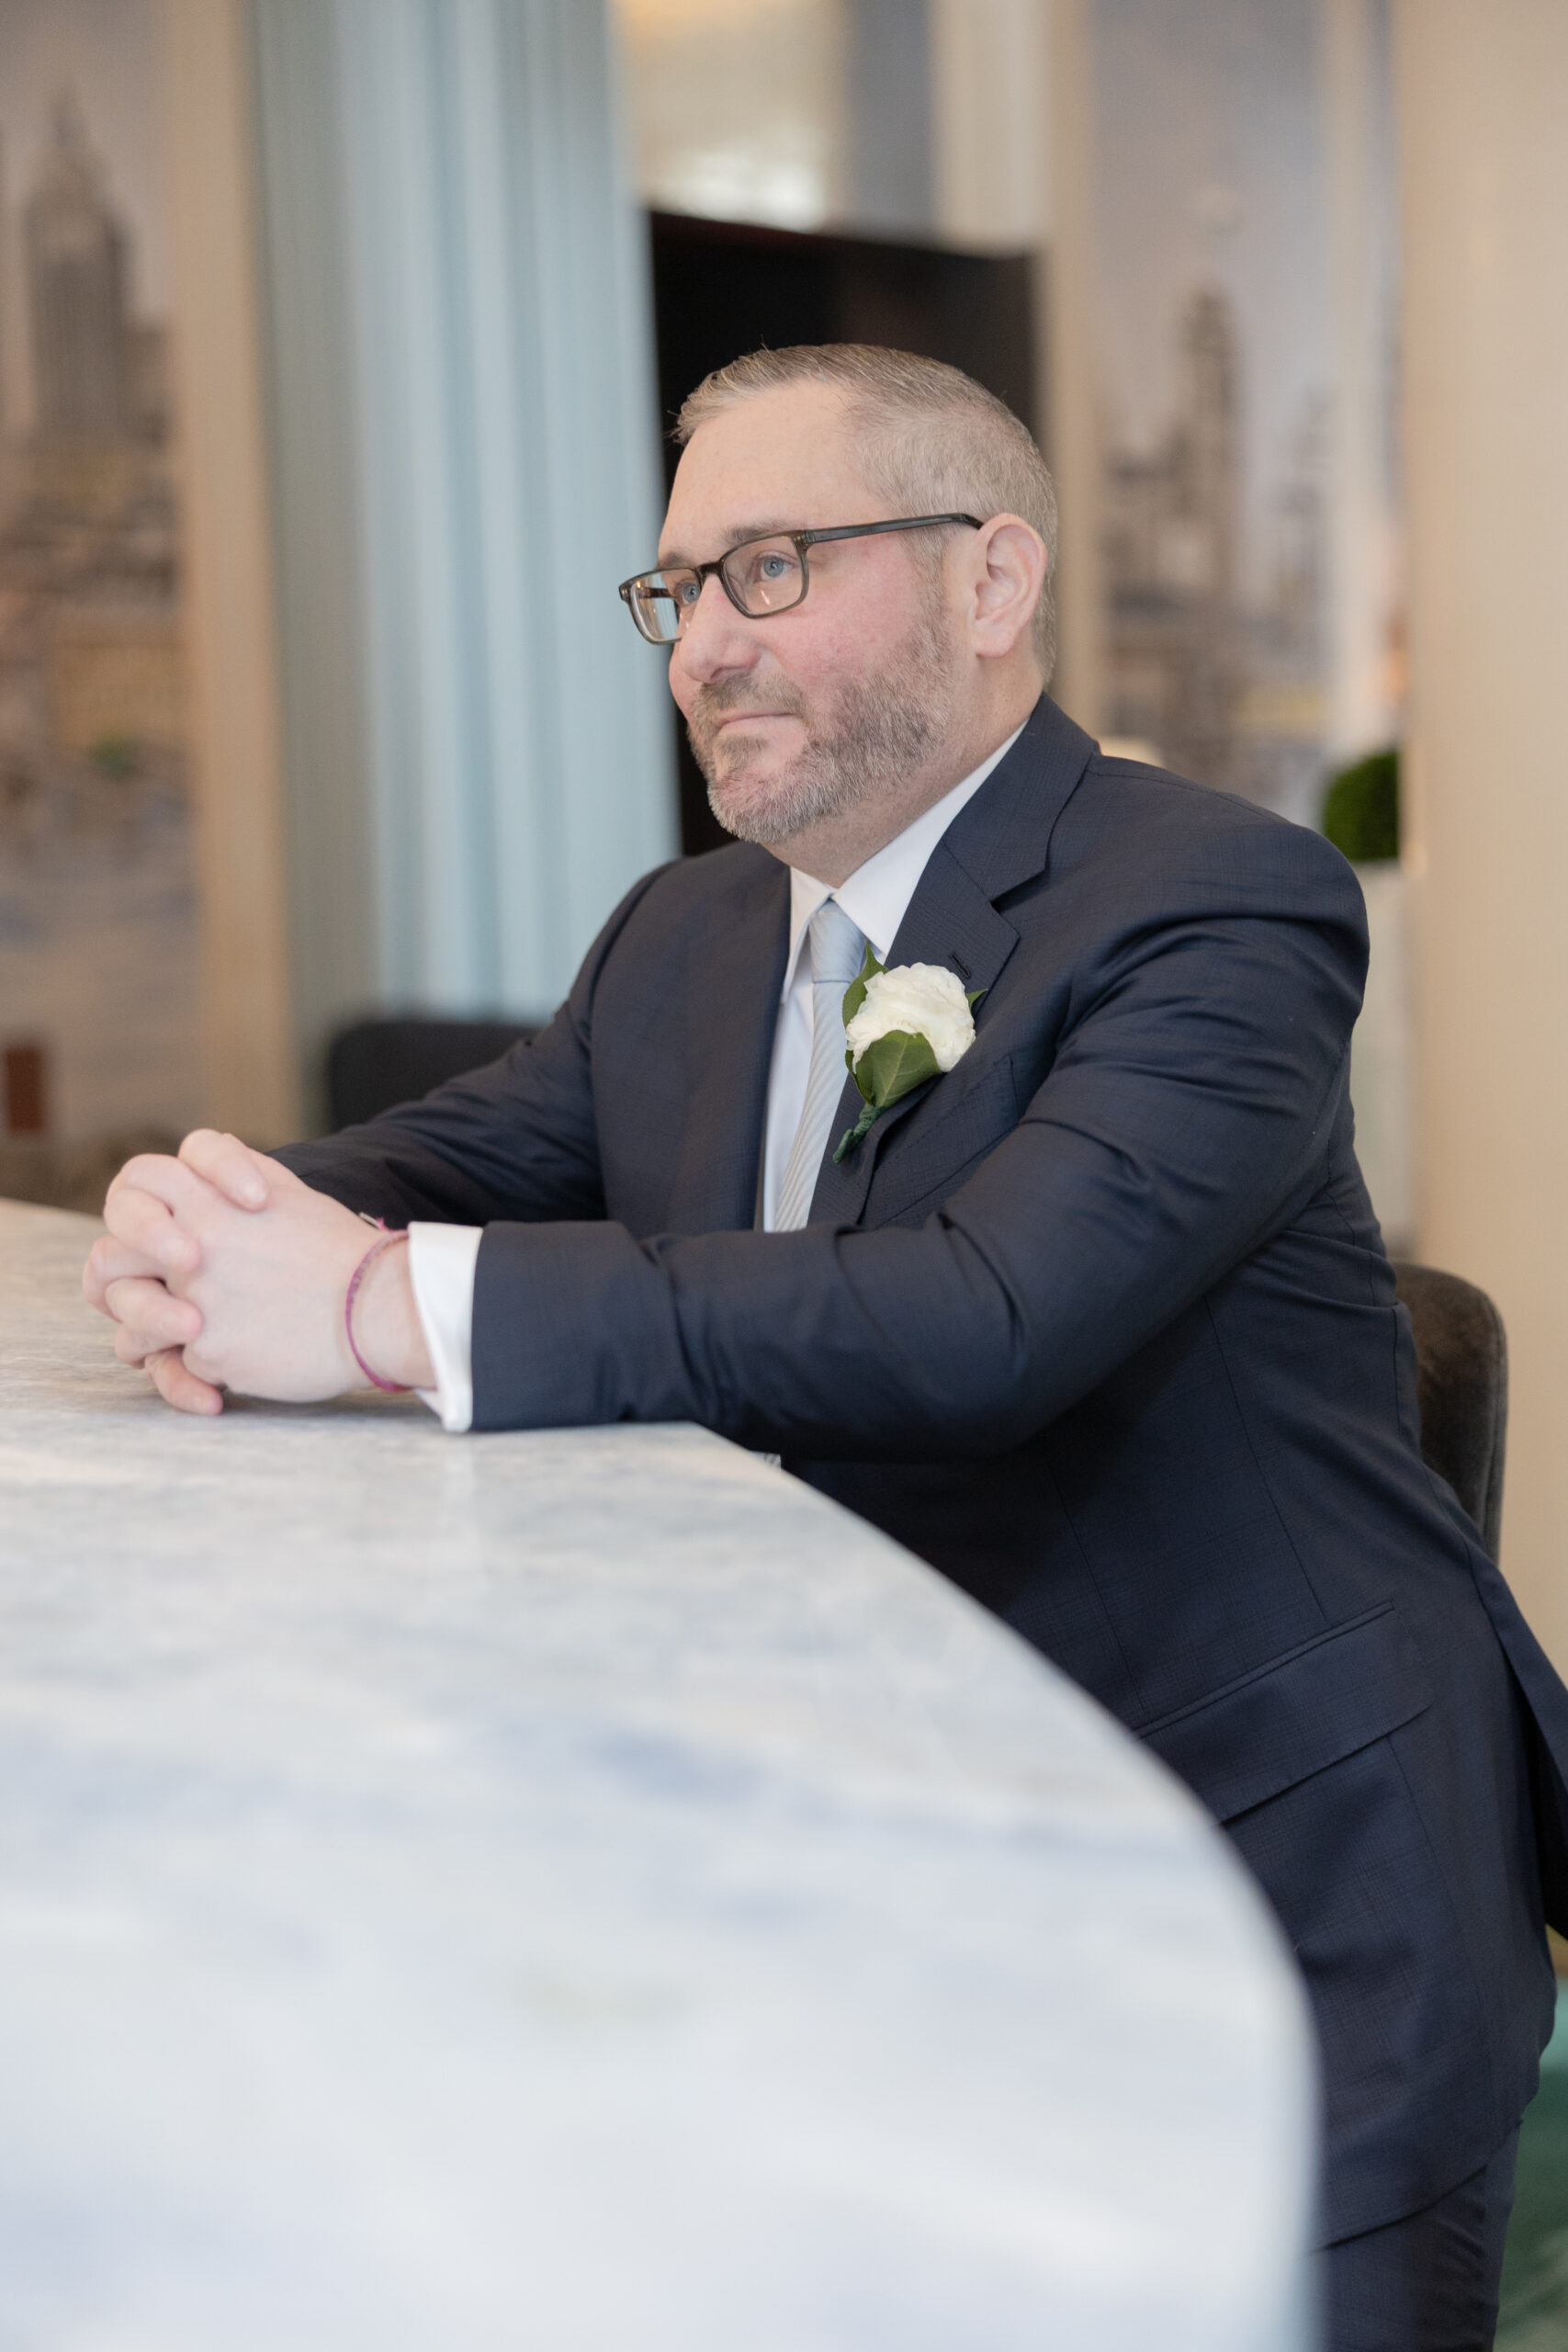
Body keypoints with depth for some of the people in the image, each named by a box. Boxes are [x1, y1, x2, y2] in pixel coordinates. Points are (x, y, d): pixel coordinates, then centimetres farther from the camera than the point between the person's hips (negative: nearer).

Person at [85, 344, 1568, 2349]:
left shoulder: (1224, 908, -16)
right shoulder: (683, 937, 9)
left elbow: (992, 1315, -30)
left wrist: (391, 1307, -31)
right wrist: (202, 1235, -16)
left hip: (1269, 1853, -6)